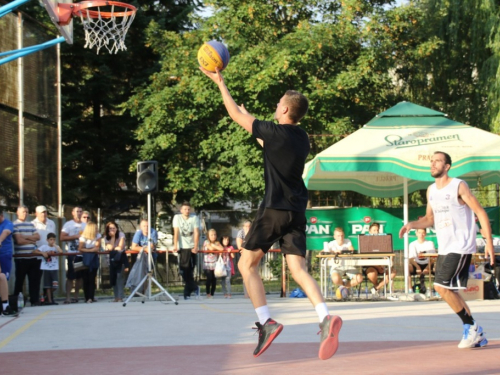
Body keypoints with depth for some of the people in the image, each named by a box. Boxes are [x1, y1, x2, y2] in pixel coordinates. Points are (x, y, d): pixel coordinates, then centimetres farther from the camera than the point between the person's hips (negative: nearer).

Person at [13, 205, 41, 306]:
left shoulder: (31, 225, 17)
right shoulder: (15, 225, -3)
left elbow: (37, 237, 7)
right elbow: (19, 240, -12)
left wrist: (25, 237, -7)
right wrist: (32, 241, 0)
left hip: (33, 257, 5)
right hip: (21, 257, -5)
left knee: (34, 279, 4)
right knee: (19, 280, 1)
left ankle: (35, 300, 8)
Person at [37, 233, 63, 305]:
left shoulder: (56, 247, 4)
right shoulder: (44, 247, 1)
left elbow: (61, 251, -15)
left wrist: (54, 245, -10)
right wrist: (43, 253, -20)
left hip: (54, 268, 1)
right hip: (46, 268, -1)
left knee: (55, 285, -6)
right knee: (48, 286, 1)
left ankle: (50, 295, 23)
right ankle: (49, 300, 7)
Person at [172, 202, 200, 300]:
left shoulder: (195, 218, 0)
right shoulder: (177, 217, -1)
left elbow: (196, 233, -6)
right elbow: (176, 232, -7)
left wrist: (195, 247, -16)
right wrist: (175, 246, -17)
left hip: (192, 248, 0)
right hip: (182, 247, 0)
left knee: (189, 270, 0)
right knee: (184, 269, -9)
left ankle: (187, 292, 8)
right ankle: (194, 288, 5)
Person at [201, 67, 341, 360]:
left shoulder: (275, 131, -9)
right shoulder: (302, 139, 12)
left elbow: (236, 115, 1)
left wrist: (220, 82, 12)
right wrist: (251, 118, 40)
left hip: (275, 209, -6)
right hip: (297, 211, 7)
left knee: (247, 264, 7)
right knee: (299, 268, -1)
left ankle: (267, 322, -3)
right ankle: (325, 318, -24)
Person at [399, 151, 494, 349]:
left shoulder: (459, 186, -10)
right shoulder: (431, 190, 12)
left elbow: (480, 212, -10)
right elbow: (430, 219, 20)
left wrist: (489, 241, -18)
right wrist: (412, 225, 1)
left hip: (460, 247, -8)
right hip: (444, 248, 8)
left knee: (441, 286, -16)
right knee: (449, 291, 9)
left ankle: (471, 327, -3)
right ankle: (476, 335, 18)